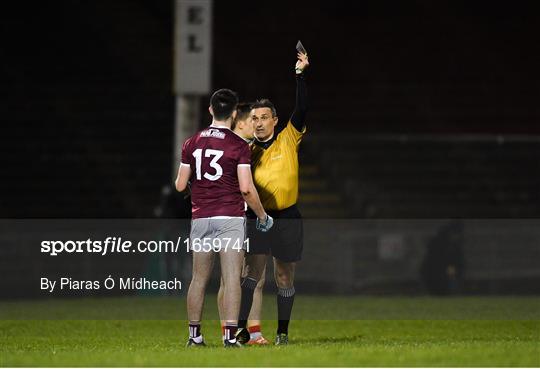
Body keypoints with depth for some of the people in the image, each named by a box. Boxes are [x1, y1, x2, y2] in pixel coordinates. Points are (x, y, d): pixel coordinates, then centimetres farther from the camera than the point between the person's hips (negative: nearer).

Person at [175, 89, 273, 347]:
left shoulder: (192, 143, 5)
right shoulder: (239, 145, -6)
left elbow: (180, 185, 6)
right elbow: (246, 188, -11)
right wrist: (263, 216, 1)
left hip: (200, 218, 4)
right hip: (230, 218, -4)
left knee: (199, 278, 11)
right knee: (232, 279, -5)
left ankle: (194, 335, 15)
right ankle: (230, 336, -11)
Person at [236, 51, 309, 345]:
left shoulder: (288, 139, 1)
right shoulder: (248, 150, 6)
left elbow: (301, 110, -11)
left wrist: (300, 75, -17)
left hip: (287, 218, -1)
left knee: (284, 278, 6)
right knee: (251, 271, -11)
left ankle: (282, 332, 17)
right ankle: (241, 329, -13)